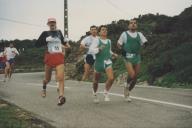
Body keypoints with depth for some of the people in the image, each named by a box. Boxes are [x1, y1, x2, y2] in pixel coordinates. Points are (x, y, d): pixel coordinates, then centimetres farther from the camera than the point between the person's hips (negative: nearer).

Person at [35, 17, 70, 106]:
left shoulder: (59, 32, 13)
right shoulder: (45, 33, 4)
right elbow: (37, 44, -1)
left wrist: (66, 44, 15)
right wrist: (45, 40, -15)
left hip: (59, 57, 1)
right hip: (49, 57, -1)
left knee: (60, 77, -18)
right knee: (48, 79, 12)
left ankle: (61, 97, -28)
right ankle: (44, 87, 47)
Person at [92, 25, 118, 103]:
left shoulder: (109, 41, 11)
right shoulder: (97, 41, -5)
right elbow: (93, 50, -17)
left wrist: (113, 54, 10)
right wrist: (99, 49, -34)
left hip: (107, 62, 3)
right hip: (98, 62, -3)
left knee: (111, 78, -19)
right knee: (96, 81, 8)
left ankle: (106, 93, 2)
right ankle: (95, 94, 35)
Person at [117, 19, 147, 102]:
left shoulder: (139, 34, 15)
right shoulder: (125, 34, 5)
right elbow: (118, 44, 11)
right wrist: (122, 50, -6)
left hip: (137, 57, 4)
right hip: (128, 57, -4)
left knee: (135, 77, 5)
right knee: (132, 75, -22)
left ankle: (127, 93, 24)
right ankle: (127, 87, 8)